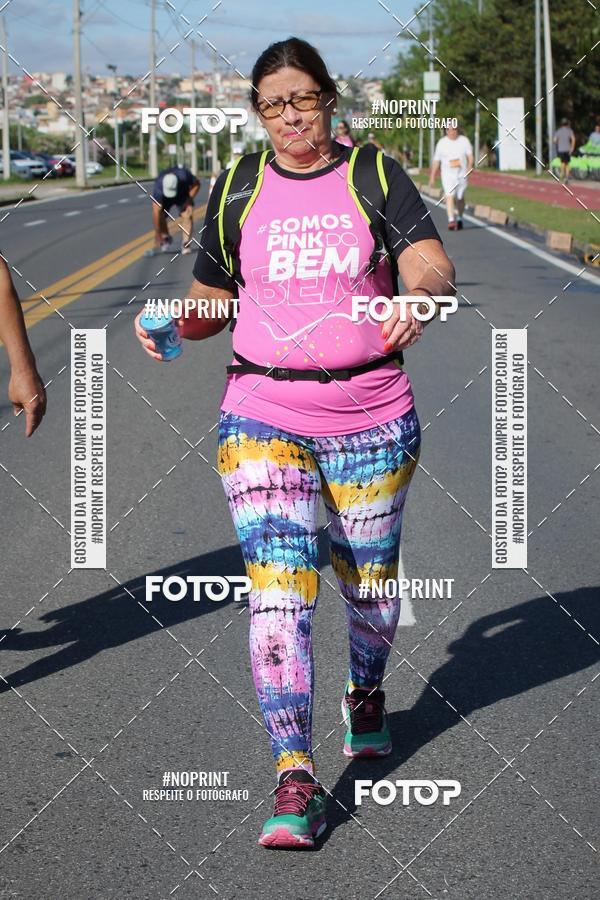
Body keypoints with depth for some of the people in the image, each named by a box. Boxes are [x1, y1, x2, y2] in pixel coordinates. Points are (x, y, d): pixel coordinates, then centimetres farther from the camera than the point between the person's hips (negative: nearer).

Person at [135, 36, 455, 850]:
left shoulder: (375, 177, 1)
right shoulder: (237, 190, 6)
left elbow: (434, 265, -13)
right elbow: (211, 303, 14)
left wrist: (420, 295, -36)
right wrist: (169, 325, -8)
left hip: (370, 415, 0)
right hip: (263, 415, 0)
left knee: (369, 580, 13)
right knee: (278, 587, -13)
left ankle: (366, 693, 46)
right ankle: (295, 781, -14)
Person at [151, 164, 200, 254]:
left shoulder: (184, 176, -38)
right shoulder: (158, 186, -39)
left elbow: (196, 184, -14)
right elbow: (156, 211, -37)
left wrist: (189, 199, -24)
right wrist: (157, 234, -36)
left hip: (183, 195, 0)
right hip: (165, 199, 0)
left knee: (187, 215, -21)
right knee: (160, 215, -18)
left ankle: (185, 244, -11)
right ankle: (166, 238, 8)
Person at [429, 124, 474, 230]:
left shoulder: (464, 140, 2)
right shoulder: (441, 143, 3)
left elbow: (470, 155, -5)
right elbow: (436, 161, 6)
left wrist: (469, 167, -23)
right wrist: (432, 177, 5)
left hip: (462, 174, 1)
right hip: (447, 174, -1)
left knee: (460, 198, 12)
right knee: (449, 196, -18)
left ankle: (459, 218, 32)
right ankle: (451, 220, -28)